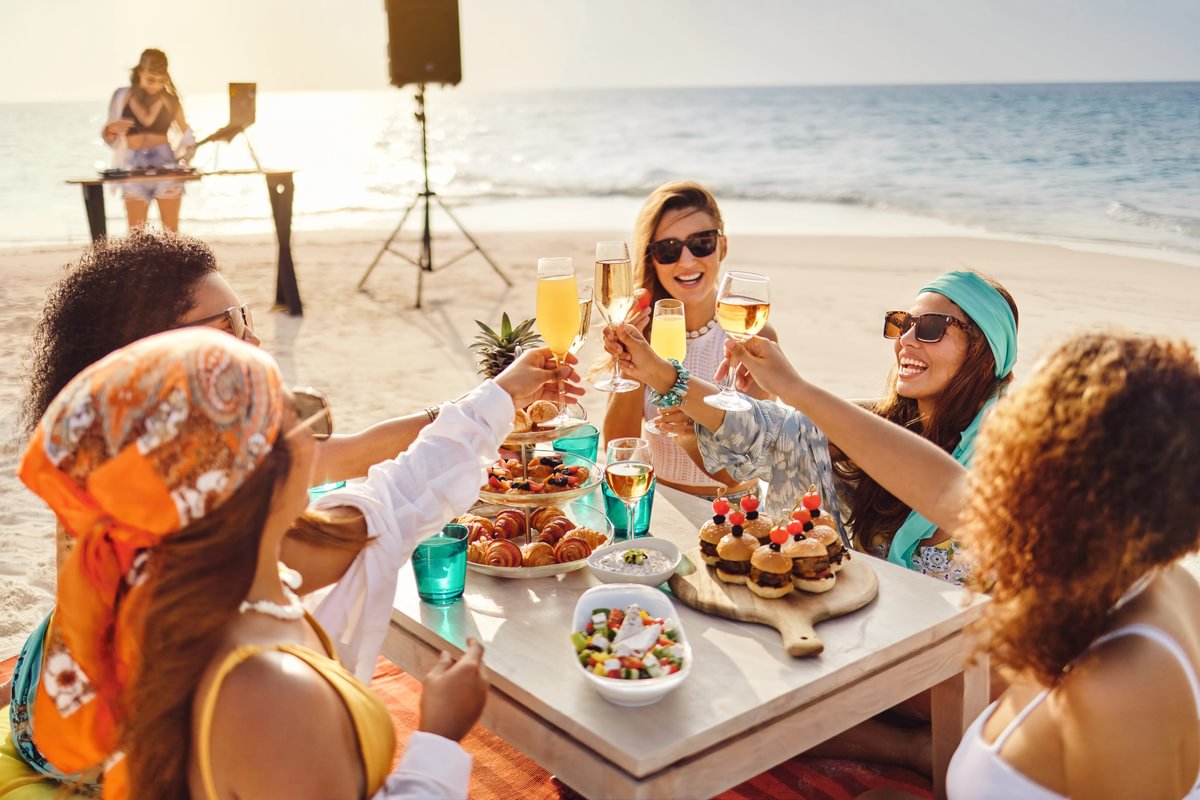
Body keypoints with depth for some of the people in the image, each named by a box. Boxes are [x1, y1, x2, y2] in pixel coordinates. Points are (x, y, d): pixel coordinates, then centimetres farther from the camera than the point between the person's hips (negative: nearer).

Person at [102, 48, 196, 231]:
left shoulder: (169, 98, 3)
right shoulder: (122, 96, 4)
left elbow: (187, 137, 9)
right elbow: (111, 138, 9)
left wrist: (185, 156, -10)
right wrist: (111, 130, -13)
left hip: (166, 165, 0)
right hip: (134, 167, 0)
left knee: (171, 230, 2)